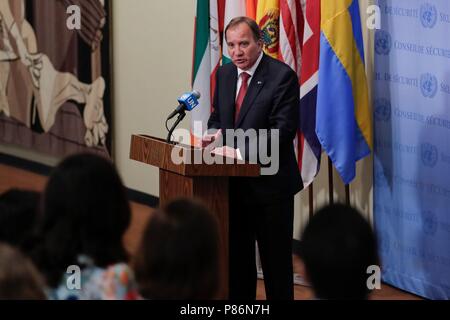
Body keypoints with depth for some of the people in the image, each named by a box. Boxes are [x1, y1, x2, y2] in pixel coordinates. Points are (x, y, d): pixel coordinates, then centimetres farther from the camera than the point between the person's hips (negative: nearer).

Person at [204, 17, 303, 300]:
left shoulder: (282, 76, -13)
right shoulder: (225, 74, 9)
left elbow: (283, 130, -19)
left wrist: (242, 152, -26)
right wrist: (215, 133, -4)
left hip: (269, 182, -7)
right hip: (234, 181, 7)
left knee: (275, 256, 2)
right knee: (236, 254, 14)